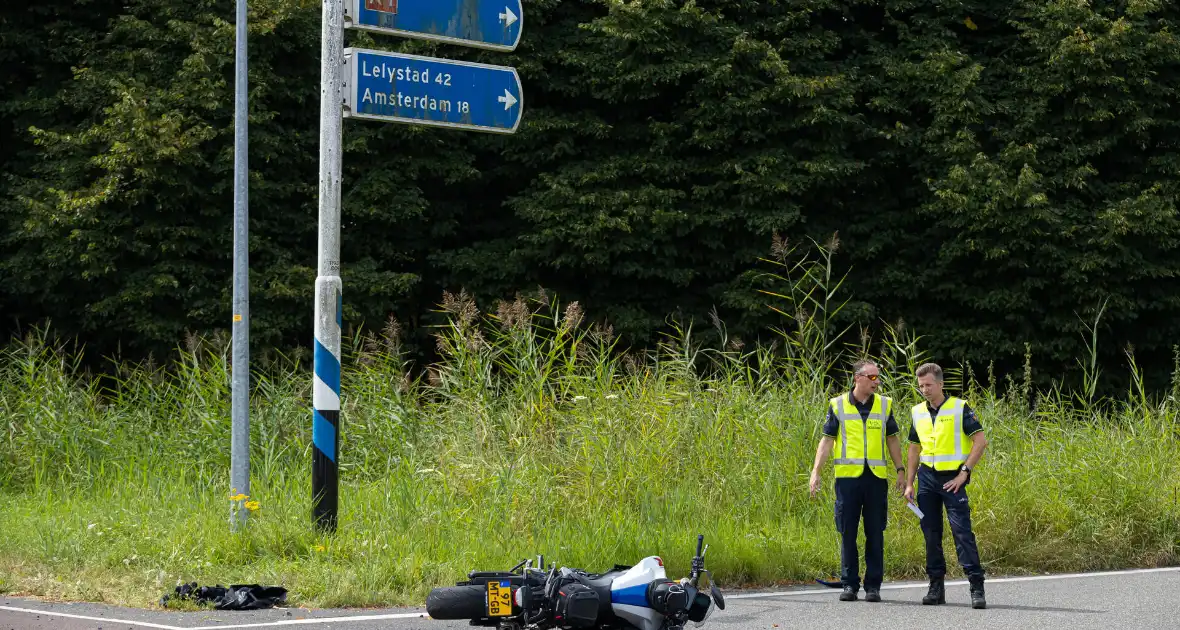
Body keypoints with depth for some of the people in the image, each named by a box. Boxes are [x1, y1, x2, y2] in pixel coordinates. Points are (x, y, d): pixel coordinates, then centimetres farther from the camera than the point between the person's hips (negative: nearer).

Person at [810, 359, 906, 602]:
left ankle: (873, 586, 8)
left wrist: (900, 470, 10)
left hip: (876, 476, 1)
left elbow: (892, 440, 16)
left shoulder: (884, 405, 10)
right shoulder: (838, 405, 4)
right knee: (848, 534, 2)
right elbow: (827, 440, 5)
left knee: (875, 534, 2)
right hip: (847, 476, -1)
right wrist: (816, 471, -3)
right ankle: (849, 584, 9)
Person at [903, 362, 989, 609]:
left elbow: (980, 441, -8)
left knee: (962, 531, -11)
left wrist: (964, 472, -13)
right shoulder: (918, 412, 11)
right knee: (931, 533, 6)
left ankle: (977, 587, -11)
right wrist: (909, 483, 12)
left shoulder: (960, 408, -5)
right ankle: (936, 586, 13)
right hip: (927, 478, 5)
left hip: (953, 479, -5)